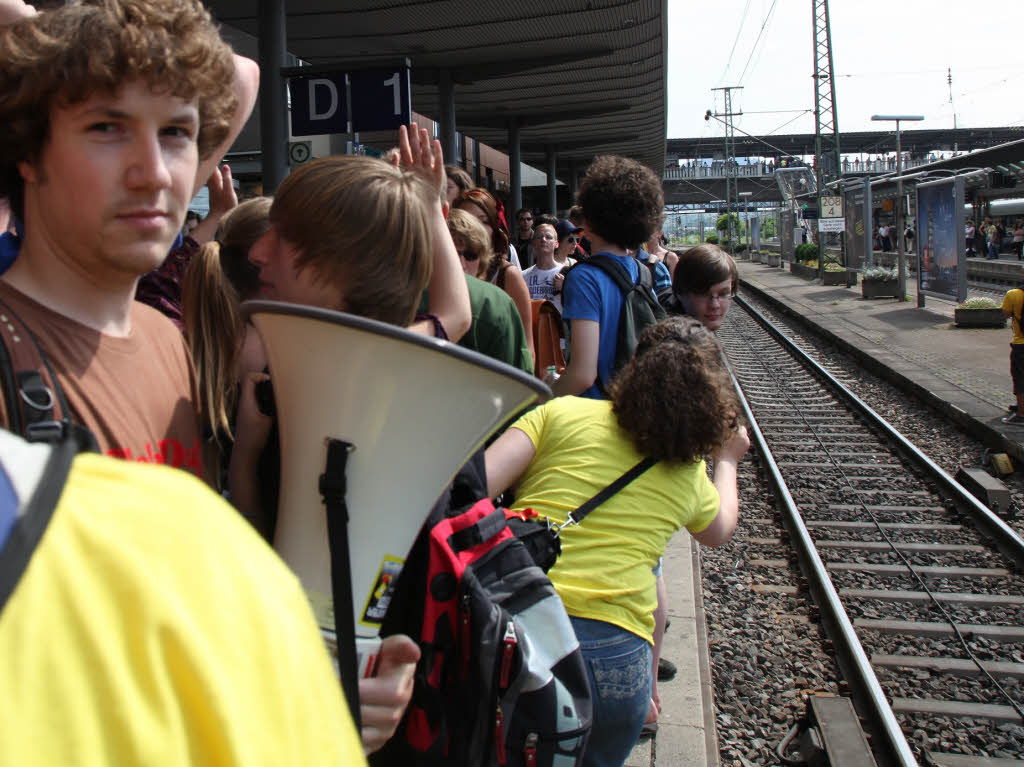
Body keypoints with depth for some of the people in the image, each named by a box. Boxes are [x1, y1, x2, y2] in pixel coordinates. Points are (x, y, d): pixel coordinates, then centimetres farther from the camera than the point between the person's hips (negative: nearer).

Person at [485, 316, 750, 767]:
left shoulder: (561, 412, 5)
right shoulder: (692, 477, 13)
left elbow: (473, 486, -6)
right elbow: (719, 531, 36)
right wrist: (727, 462, 51)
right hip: (612, 658, 1)